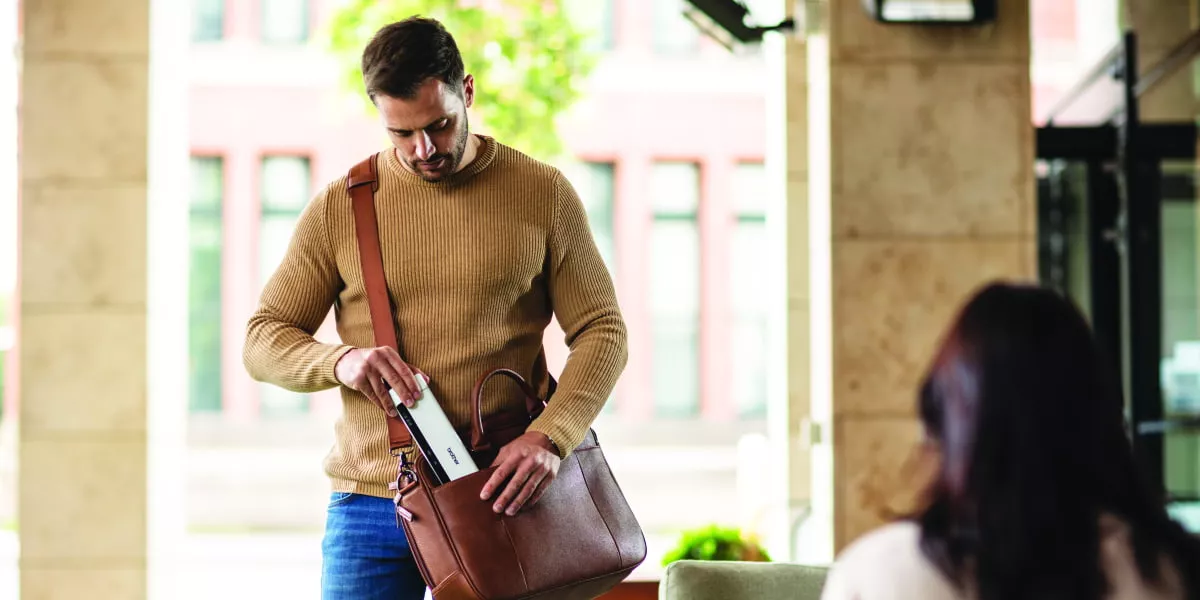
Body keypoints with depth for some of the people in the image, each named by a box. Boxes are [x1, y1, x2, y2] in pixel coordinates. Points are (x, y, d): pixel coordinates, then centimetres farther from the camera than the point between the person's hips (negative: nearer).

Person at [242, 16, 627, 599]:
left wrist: (549, 437, -15)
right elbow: (263, 340, 6)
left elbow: (602, 332, 2)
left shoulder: (543, 194, 2)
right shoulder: (339, 207, 4)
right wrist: (340, 361, -16)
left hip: (502, 500, -1)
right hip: (369, 504, 1)